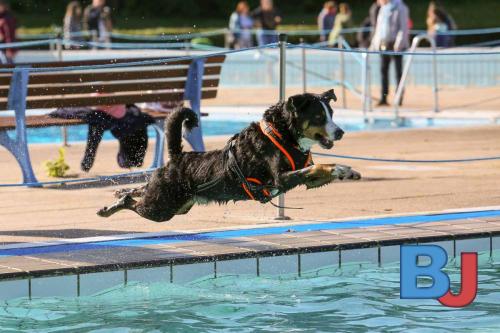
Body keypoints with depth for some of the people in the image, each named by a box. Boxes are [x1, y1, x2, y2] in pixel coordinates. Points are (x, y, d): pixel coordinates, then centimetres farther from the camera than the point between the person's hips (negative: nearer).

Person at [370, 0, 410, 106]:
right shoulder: (383, 9, 17)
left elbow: (403, 27, -13)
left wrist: (399, 43, -20)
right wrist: (374, 43, 19)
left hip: (395, 44, -7)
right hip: (383, 44, 7)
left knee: (398, 71, -2)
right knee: (383, 70, 2)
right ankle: (383, 98, 3)